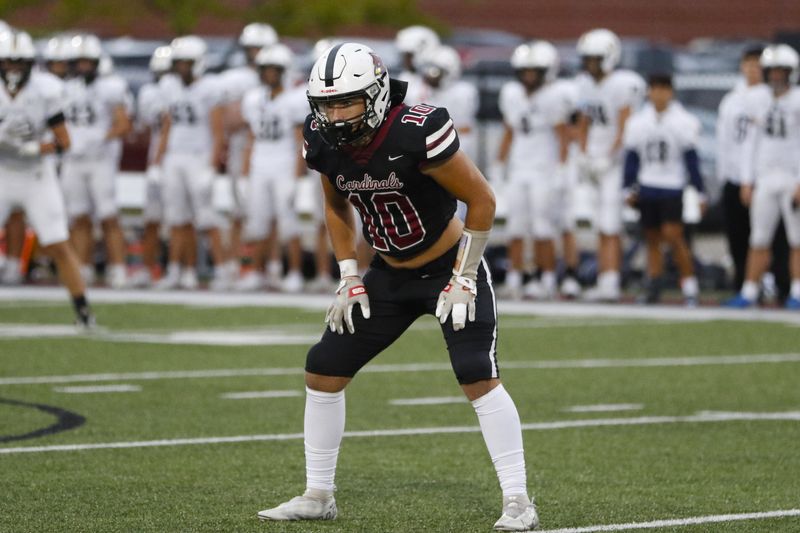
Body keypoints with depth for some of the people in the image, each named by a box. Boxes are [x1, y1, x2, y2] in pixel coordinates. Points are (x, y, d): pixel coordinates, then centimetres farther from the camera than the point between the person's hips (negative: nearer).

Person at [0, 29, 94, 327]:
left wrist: (34, 148, -26)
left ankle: (83, 310, 6)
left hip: (37, 178, -1)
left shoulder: (45, 92, -13)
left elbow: (63, 142, -10)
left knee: (58, 247, -3)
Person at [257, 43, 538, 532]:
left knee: (478, 377, -20)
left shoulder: (417, 134, -29)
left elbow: (482, 201, -19)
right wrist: (350, 278, 4)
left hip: (451, 268, -6)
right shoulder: (325, 144, -11)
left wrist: (463, 280, -17)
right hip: (391, 276, 6)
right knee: (323, 371, 3)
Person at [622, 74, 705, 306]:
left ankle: (690, 288, -7)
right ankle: (653, 288, 11)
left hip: (673, 189, -4)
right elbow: (632, 158, 13)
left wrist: (699, 192, -2)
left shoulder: (682, 121, -3)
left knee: (673, 235, -13)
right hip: (647, 188, 4)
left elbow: (691, 160, -2)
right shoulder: (638, 122, 8)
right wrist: (628, 189, 10)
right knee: (652, 238, 7)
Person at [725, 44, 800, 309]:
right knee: (759, 240, 6)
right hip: (765, 178, 4)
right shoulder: (758, 99, 5)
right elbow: (751, 142, 11)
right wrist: (747, 181, 8)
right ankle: (749, 292, 9)